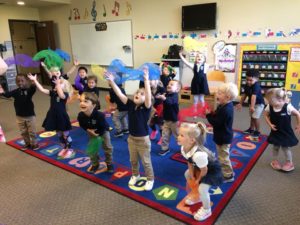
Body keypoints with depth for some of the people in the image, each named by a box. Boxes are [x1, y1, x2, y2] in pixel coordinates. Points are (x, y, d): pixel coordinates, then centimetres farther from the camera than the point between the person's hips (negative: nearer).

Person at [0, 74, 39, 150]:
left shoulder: (29, 90, -13)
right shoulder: (16, 91, -4)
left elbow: (34, 88, -33)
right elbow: (8, 94, -18)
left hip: (30, 115, -3)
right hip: (20, 116, 3)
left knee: (32, 131, 9)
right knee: (23, 132, 17)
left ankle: (34, 143, 26)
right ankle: (27, 143, 34)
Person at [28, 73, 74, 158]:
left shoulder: (65, 94, -15)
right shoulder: (53, 92, 2)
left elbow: (61, 95, -38)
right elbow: (42, 89, -4)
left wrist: (58, 84, -36)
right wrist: (35, 80, -10)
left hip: (62, 117, -6)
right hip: (53, 116, 6)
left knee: (66, 135, 7)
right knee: (59, 135, 19)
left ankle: (70, 150, 22)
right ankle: (65, 148, 36)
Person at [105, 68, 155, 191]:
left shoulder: (146, 107, -19)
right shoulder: (130, 104, -6)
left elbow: (149, 96, -37)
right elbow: (120, 94, -11)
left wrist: (146, 80, -48)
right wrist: (112, 82, -20)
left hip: (143, 139, -5)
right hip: (131, 138, 5)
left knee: (146, 162, 12)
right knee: (133, 160, 23)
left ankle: (150, 179, 33)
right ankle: (135, 175, 47)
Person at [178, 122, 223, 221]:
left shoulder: (198, 154, -47)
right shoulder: (184, 148, -21)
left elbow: (204, 170, -29)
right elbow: (190, 162, -4)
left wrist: (198, 180, -10)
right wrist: (192, 176, -1)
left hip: (212, 169, -9)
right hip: (200, 167, 9)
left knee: (202, 189, -16)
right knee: (187, 174, 22)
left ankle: (206, 210, 16)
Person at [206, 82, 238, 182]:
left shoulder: (225, 110, -31)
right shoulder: (227, 105, 1)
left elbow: (216, 123, -29)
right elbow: (219, 117, 8)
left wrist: (208, 115, -19)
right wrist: (212, 113, -9)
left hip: (223, 138, -10)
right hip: (224, 136, 10)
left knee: (223, 156, 5)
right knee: (222, 155, 25)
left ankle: (228, 175, 20)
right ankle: (227, 171, 42)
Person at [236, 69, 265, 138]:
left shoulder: (256, 86, -32)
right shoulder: (247, 86, -6)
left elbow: (254, 96, -43)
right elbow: (245, 95, 6)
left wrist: (252, 106, -52)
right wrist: (240, 103, 9)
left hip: (259, 103, -8)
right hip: (251, 103, 8)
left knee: (255, 117, -13)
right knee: (252, 117, 18)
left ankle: (257, 131, 4)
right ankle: (251, 129, 35)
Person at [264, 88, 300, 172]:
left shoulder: (288, 107, -25)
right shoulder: (269, 107, -16)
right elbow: (266, 115, 2)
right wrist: (270, 124, -8)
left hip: (286, 132, -3)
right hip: (275, 132, 3)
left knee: (285, 147, 5)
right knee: (275, 147, 16)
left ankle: (289, 163, 26)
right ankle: (275, 160, 35)